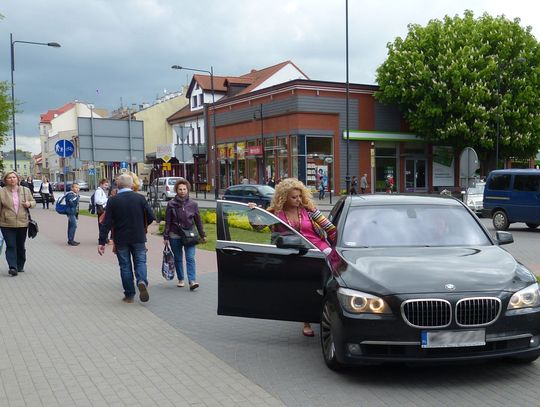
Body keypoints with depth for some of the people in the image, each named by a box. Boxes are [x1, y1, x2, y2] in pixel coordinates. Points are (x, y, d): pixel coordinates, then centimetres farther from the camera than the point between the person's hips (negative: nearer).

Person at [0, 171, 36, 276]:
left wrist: (29, 204, -7)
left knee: (21, 246, 12)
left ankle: (20, 266, 25)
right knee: (11, 246, -8)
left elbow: (33, 202, 16)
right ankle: (12, 267, -9)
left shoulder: (26, 190, 6)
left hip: (22, 224, 3)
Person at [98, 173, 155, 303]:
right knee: (140, 262, 10)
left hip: (121, 240, 0)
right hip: (138, 238, 0)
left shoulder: (112, 201, -6)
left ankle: (129, 295, 13)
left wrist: (102, 242, -6)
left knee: (125, 266, 10)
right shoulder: (140, 198, -4)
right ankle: (142, 281, -18)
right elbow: (151, 217, -4)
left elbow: (106, 223, -8)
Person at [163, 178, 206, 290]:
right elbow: (167, 221, 1)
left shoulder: (193, 204, 1)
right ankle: (180, 279, 25)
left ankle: (192, 281, -13)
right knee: (178, 259, 11)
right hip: (175, 236, 0)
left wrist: (202, 235, 10)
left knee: (190, 258, -9)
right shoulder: (171, 204, -2)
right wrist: (166, 237, -1)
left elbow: (198, 221, 8)